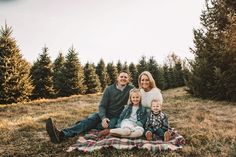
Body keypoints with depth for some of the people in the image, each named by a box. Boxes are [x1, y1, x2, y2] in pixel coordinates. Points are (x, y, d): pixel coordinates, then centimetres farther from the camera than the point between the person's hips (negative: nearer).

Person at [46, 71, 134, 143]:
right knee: (89, 120, -27)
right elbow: (102, 105, -6)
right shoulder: (109, 89, -3)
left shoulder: (131, 88, -4)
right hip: (104, 114, 3)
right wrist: (103, 117, -27)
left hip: (116, 117, -2)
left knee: (108, 126, -35)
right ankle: (61, 134, -50)